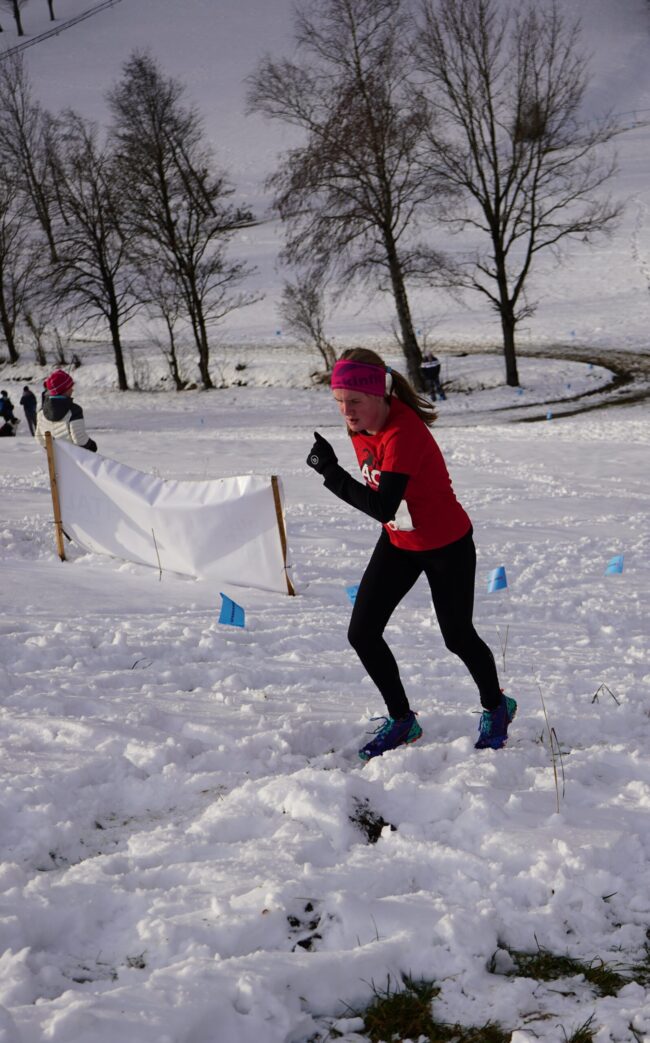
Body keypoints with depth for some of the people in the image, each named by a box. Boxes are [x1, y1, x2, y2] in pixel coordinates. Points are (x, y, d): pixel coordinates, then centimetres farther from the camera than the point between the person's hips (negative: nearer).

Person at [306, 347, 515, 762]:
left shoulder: (403, 434, -33)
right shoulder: (360, 425, -8)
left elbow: (382, 506, -40)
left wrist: (330, 471, -40)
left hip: (447, 546, -7)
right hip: (398, 543, 7)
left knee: (457, 637, 8)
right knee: (362, 634, 1)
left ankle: (497, 708, 37)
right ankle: (401, 719, 20)